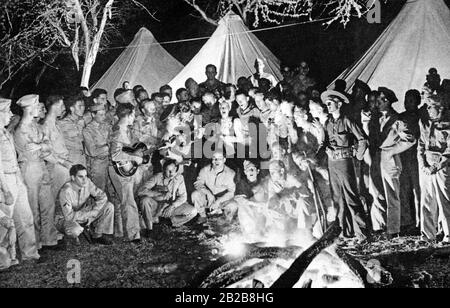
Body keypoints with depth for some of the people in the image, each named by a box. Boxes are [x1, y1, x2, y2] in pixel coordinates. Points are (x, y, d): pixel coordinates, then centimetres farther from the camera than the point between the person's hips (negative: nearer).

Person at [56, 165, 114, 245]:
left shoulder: (87, 182, -15)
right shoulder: (66, 191, -31)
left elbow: (102, 196, -8)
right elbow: (69, 216, -32)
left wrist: (91, 215, -18)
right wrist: (90, 214, -28)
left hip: (81, 213, 6)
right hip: (65, 219, -6)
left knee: (109, 207, -10)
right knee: (75, 230, -41)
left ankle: (98, 236, 2)